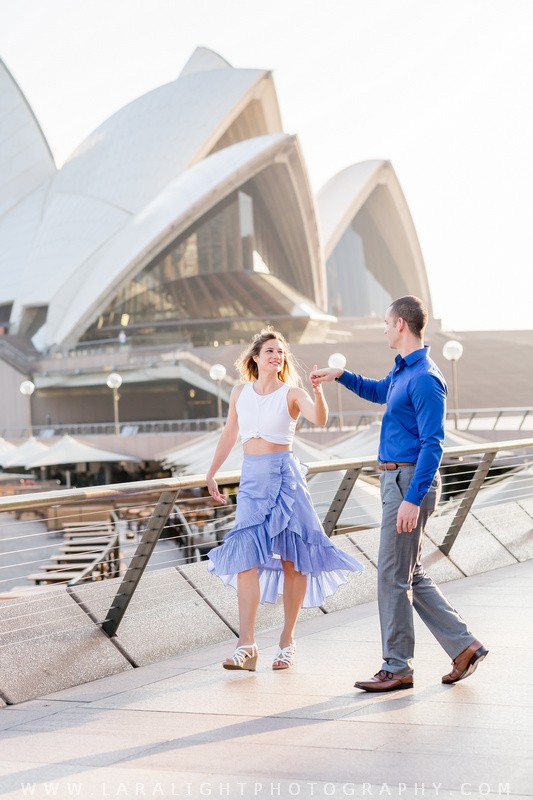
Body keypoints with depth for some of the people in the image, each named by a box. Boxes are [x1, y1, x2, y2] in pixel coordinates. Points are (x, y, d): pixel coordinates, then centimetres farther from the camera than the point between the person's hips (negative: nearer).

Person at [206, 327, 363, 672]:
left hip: (284, 474, -3)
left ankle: (288, 640, 12)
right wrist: (212, 473, 26)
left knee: (291, 558, 0)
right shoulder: (240, 392, 9)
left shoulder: (292, 394, -3)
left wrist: (318, 390, -40)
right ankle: (247, 645, -11)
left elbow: (319, 418, -22)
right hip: (251, 477, 3)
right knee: (246, 555, -9)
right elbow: (230, 433, 22)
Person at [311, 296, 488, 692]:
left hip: (411, 481, -10)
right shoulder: (403, 370, 14)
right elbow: (379, 392, 39)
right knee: (411, 575, 13)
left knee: (394, 576, -3)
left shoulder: (425, 378, -17)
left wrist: (412, 499, -26)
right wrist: (340, 375, 32)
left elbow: (432, 444, -22)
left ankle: (397, 668, 6)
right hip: (397, 480, 10)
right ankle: (464, 647, 17)